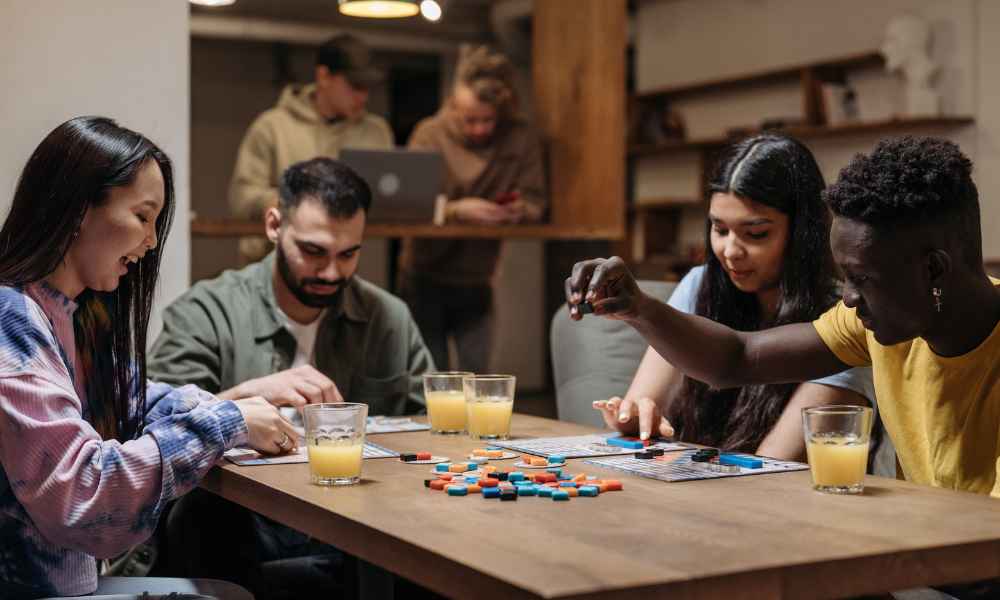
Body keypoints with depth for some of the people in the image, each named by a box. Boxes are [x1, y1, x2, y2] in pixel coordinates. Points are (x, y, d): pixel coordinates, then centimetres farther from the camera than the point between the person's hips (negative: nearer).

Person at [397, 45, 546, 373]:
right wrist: (457, 210, -35)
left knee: (476, 376, -4)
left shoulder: (521, 137, -4)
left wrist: (521, 210, -31)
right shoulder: (430, 134, -10)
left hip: (476, 282, 2)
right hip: (425, 280, -1)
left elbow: (536, 203, -8)